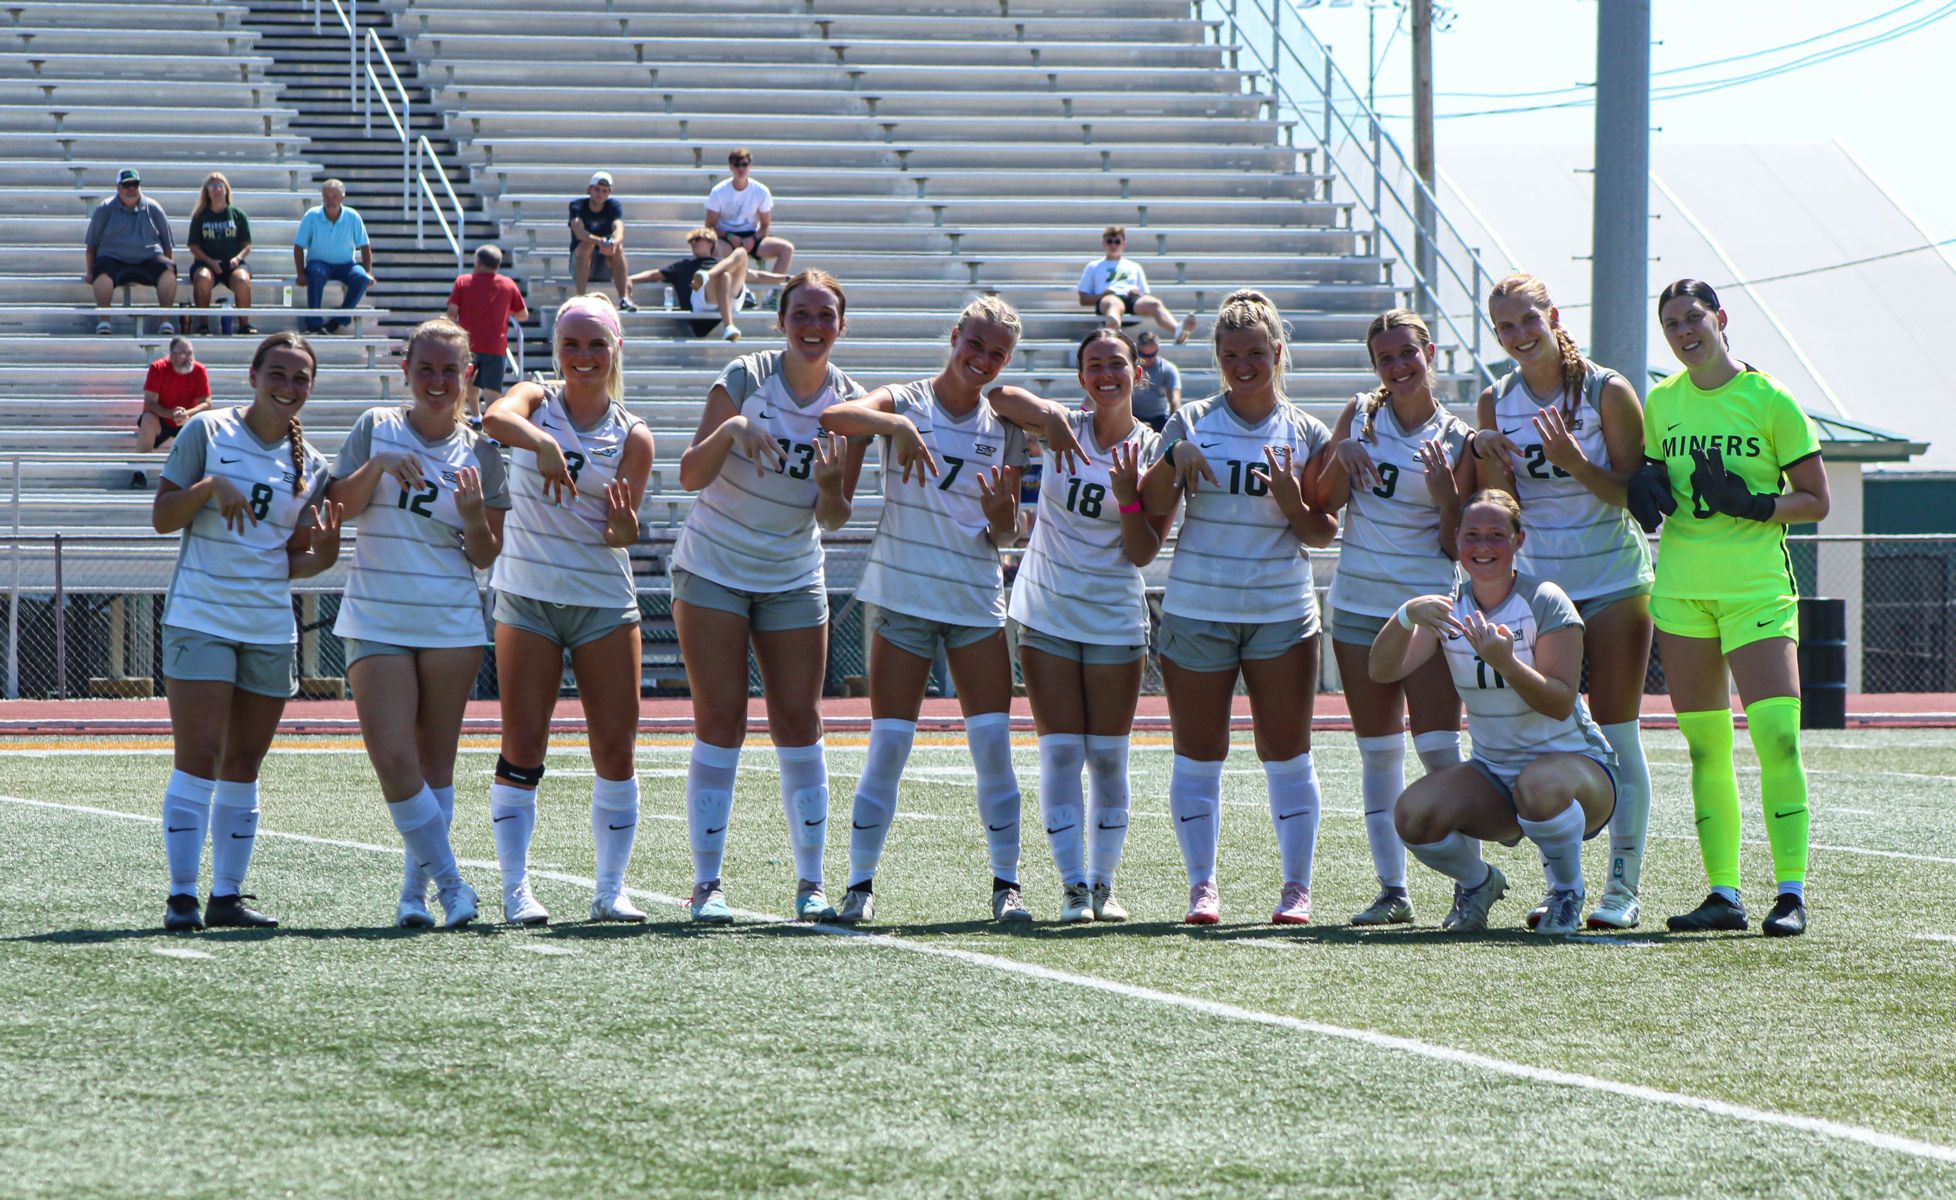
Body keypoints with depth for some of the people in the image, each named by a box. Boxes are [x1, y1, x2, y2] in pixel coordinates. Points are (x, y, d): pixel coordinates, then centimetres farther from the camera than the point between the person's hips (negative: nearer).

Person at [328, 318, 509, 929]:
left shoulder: (480, 451, 5)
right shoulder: (375, 428, 4)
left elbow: (486, 557, 6)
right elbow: (338, 506, -2)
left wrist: (475, 518, -14)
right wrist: (376, 467, -17)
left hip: (452, 623, 1)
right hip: (376, 620, -1)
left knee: (436, 763, 4)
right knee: (393, 761, -12)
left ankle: (415, 891, 15)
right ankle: (449, 882, -1)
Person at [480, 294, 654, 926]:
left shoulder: (633, 436, 1)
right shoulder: (537, 402, 0)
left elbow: (623, 534, -5)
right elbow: (496, 417, -25)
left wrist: (623, 526, -28)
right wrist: (540, 442, -44)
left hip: (605, 600, 1)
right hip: (527, 597, -1)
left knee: (617, 748, -1)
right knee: (523, 745, -4)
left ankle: (611, 890, 8)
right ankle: (516, 890, -1)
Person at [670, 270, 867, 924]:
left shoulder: (849, 404, -3)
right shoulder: (745, 377, -11)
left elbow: (832, 519, -3)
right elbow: (691, 474, -16)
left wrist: (831, 486, -25)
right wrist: (730, 430, -33)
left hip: (793, 578, 3)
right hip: (711, 569, -3)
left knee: (799, 720, -1)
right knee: (720, 717, -7)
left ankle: (810, 882, 5)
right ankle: (707, 882, -3)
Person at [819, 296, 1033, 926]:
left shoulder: (1005, 429, 8)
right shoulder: (905, 402, -1)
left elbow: (1005, 537, 10)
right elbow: (833, 416, -22)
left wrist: (1001, 516, -13)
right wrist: (898, 426, -38)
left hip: (977, 601, 3)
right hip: (902, 595, -3)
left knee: (993, 743, -4)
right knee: (888, 745, -5)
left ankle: (1006, 884, 4)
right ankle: (860, 885, 3)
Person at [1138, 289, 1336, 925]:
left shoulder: (1306, 433, 4)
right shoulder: (1192, 423, 4)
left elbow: (1324, 533, 4)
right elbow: (1150, 510, 1)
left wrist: (1292, 503, -16)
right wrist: (1173, 459, -16)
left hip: (1282, 611, 0)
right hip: (1196, 610, 0)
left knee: (1287, 753, 1)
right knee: (1198, 754, 2)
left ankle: (1296, 887, 7)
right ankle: (1202, 885, 9)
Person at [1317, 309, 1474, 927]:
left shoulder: (1457, 439, -2)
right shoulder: (1359, 416, 6)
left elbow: (1457, 547, -1)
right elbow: (1323, 506, 6)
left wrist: (1446, 496, -18)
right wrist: (1341, 456, -10)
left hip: (1428, 604, -4)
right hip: (1358, 602, 4)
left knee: (1437, 746, -11)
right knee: (1378, 752, 6)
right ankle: (1392, 889, 11)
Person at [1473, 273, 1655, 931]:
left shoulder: (1607, 392, -9)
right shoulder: (1497, 402, 4)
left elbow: (1634, 493, -10)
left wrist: (1576, 463, -25)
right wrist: (1491, 461, -13)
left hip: (1613, 578, -4)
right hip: (1536, 580, 4)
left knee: (1616, 734, -3)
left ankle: (1624, 884, 1)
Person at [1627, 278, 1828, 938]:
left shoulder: (1769, 400, -4)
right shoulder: (1661, 402, 10)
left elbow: (1816, 502, -1)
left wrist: (1754, 504, -17)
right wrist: (1646, 486, -1)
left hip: (1757, 585, -5)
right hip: (1681, 585, 5)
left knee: (1776, 736, -15)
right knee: (1705, 746, 5)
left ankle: (1791, 892, -11)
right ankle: (1723, 893, 9)